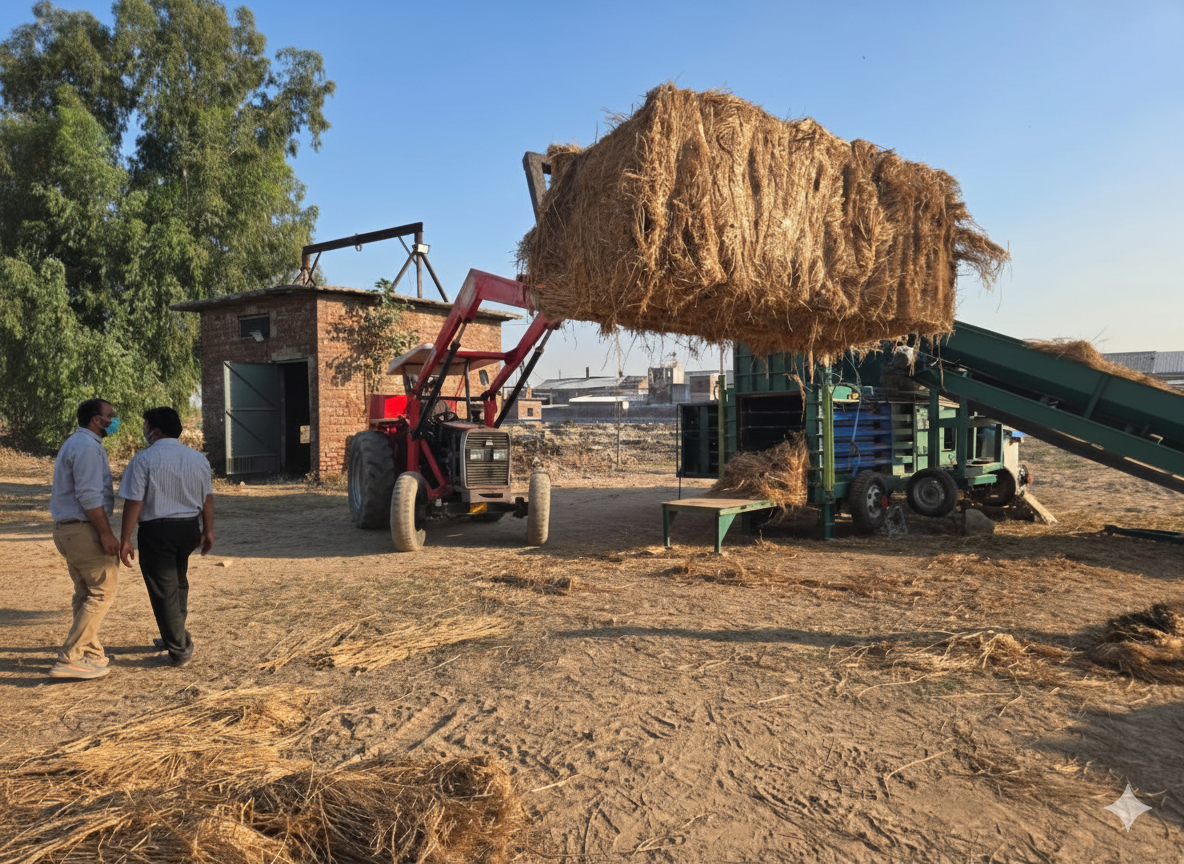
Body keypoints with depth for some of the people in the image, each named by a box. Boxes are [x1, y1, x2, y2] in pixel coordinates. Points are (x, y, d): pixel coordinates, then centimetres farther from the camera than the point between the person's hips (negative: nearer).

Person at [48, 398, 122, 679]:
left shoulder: (77, 443, 18)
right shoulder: (88, 447, -16)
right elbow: (89, 496, -23)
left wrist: (103, 531, 22)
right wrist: (106, 533, -20)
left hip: (68, 529, 11)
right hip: (84, 529, -11)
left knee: (86, 593, 16)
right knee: (103, 591, -5)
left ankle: (92, 654, 24)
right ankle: (69, 659, -6)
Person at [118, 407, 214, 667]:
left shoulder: (144, 459, -12)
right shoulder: (199, 458, 4)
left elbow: (134, 502, -14)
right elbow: (208, 499, 8)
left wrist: (125, 539, -8)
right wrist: (208, 531, 16)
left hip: (157, 531, -6)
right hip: (189, 528, 6)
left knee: (164, 590, 4)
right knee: (178, 584, 24)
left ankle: (179, 650, 10)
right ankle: (174, 638, 36)